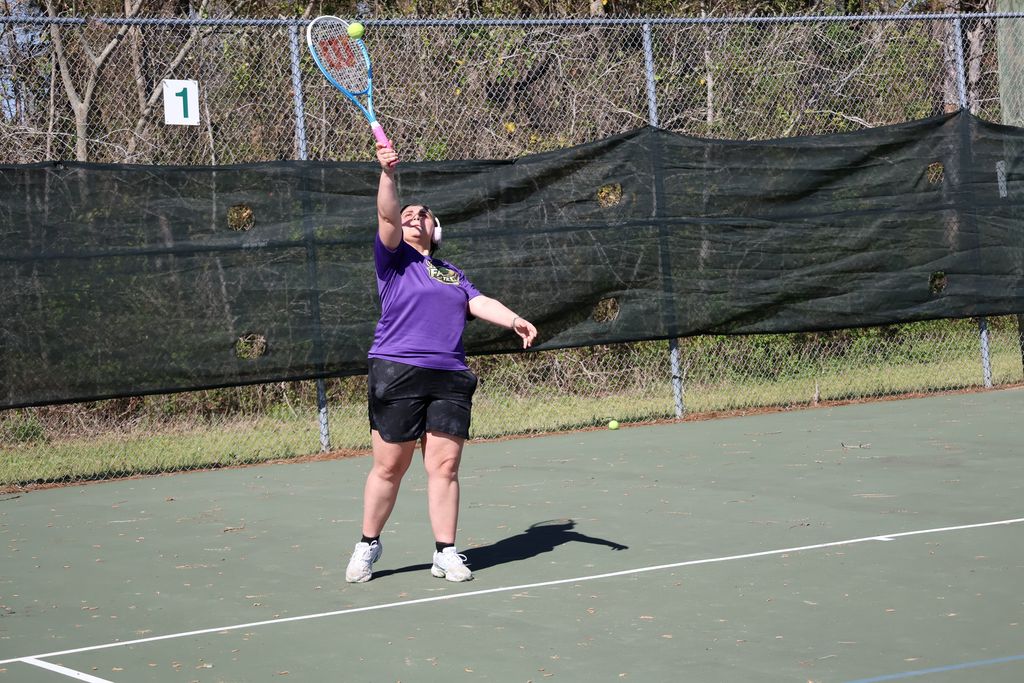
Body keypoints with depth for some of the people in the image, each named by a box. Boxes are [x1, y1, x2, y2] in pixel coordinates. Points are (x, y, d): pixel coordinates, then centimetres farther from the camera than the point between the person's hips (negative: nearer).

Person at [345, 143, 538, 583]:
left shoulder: (453, 273, 23)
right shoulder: (394, 258, 9)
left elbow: (481, 304, 10)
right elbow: (387, 216, -8)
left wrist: (514, 320, -9)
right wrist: (387, 173, -22)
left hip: (450, 378, 4)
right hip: (396, 373, -4)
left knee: (445, 465, -1)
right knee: (389, 466, -1)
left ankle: (445, 554, 5)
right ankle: (368, 546, 15)